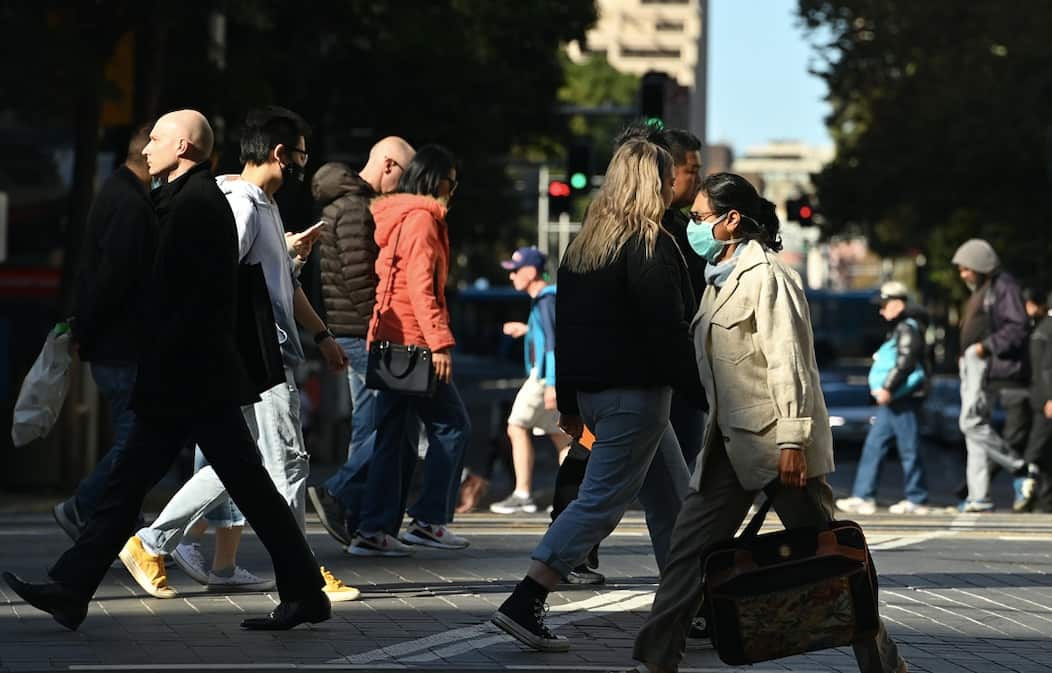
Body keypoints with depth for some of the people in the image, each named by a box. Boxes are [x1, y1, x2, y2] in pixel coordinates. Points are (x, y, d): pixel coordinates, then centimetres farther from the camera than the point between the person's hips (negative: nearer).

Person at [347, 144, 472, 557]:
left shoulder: (394, 217, 18)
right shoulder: (421, 219, -10)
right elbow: (421, 286, -19)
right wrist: (440, 342, -23)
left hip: (389, 341, 9)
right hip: (413, 342, -9)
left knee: (391, 435, 9)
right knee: (452, 426, 0)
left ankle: (374, 531, 6)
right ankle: (428, 520, -1)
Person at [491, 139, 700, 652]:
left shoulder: (584, 244, 14)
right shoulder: (651, 245, -12)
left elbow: (565, 325, 16)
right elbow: (667, 329, -17)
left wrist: (568, 402, 20)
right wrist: (704, 393, -11)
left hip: (592, 391, 9)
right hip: (636, 392, -9)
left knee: (672, 498, 17)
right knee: (601, 502, -8)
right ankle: (522, 605, -13)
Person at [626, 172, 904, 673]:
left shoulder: (766, 276, -12)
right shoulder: (721, 278, 16)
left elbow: (787, 362, -18)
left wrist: (792, 441, -23)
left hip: (777, 442, -9)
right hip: (732, 444, 9)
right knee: (689, 548, 4)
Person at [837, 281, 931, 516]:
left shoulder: (908, 329, -12)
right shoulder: (898, 329, 19)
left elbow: (905, 364, -22)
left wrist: (888, 388, -20)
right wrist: (880, 388, 16)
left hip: (904, 399, -11)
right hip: (891, 401, 11)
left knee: (909, 449, -4)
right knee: (873, 446, 7)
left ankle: (917, 499, 2)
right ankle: (863, 497, 6)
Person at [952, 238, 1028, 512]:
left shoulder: (1004, 287, -8)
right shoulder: (979, 291, 22)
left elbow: (1017, 328, -16)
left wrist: (986, 346, -20)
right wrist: (964, 355, 14)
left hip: (990, 365, -10)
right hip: (972, 364, 10)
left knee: (972, 422, -16)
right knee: (974, 427, 6)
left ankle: (1020, 468, -7)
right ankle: (979, 497, 6)